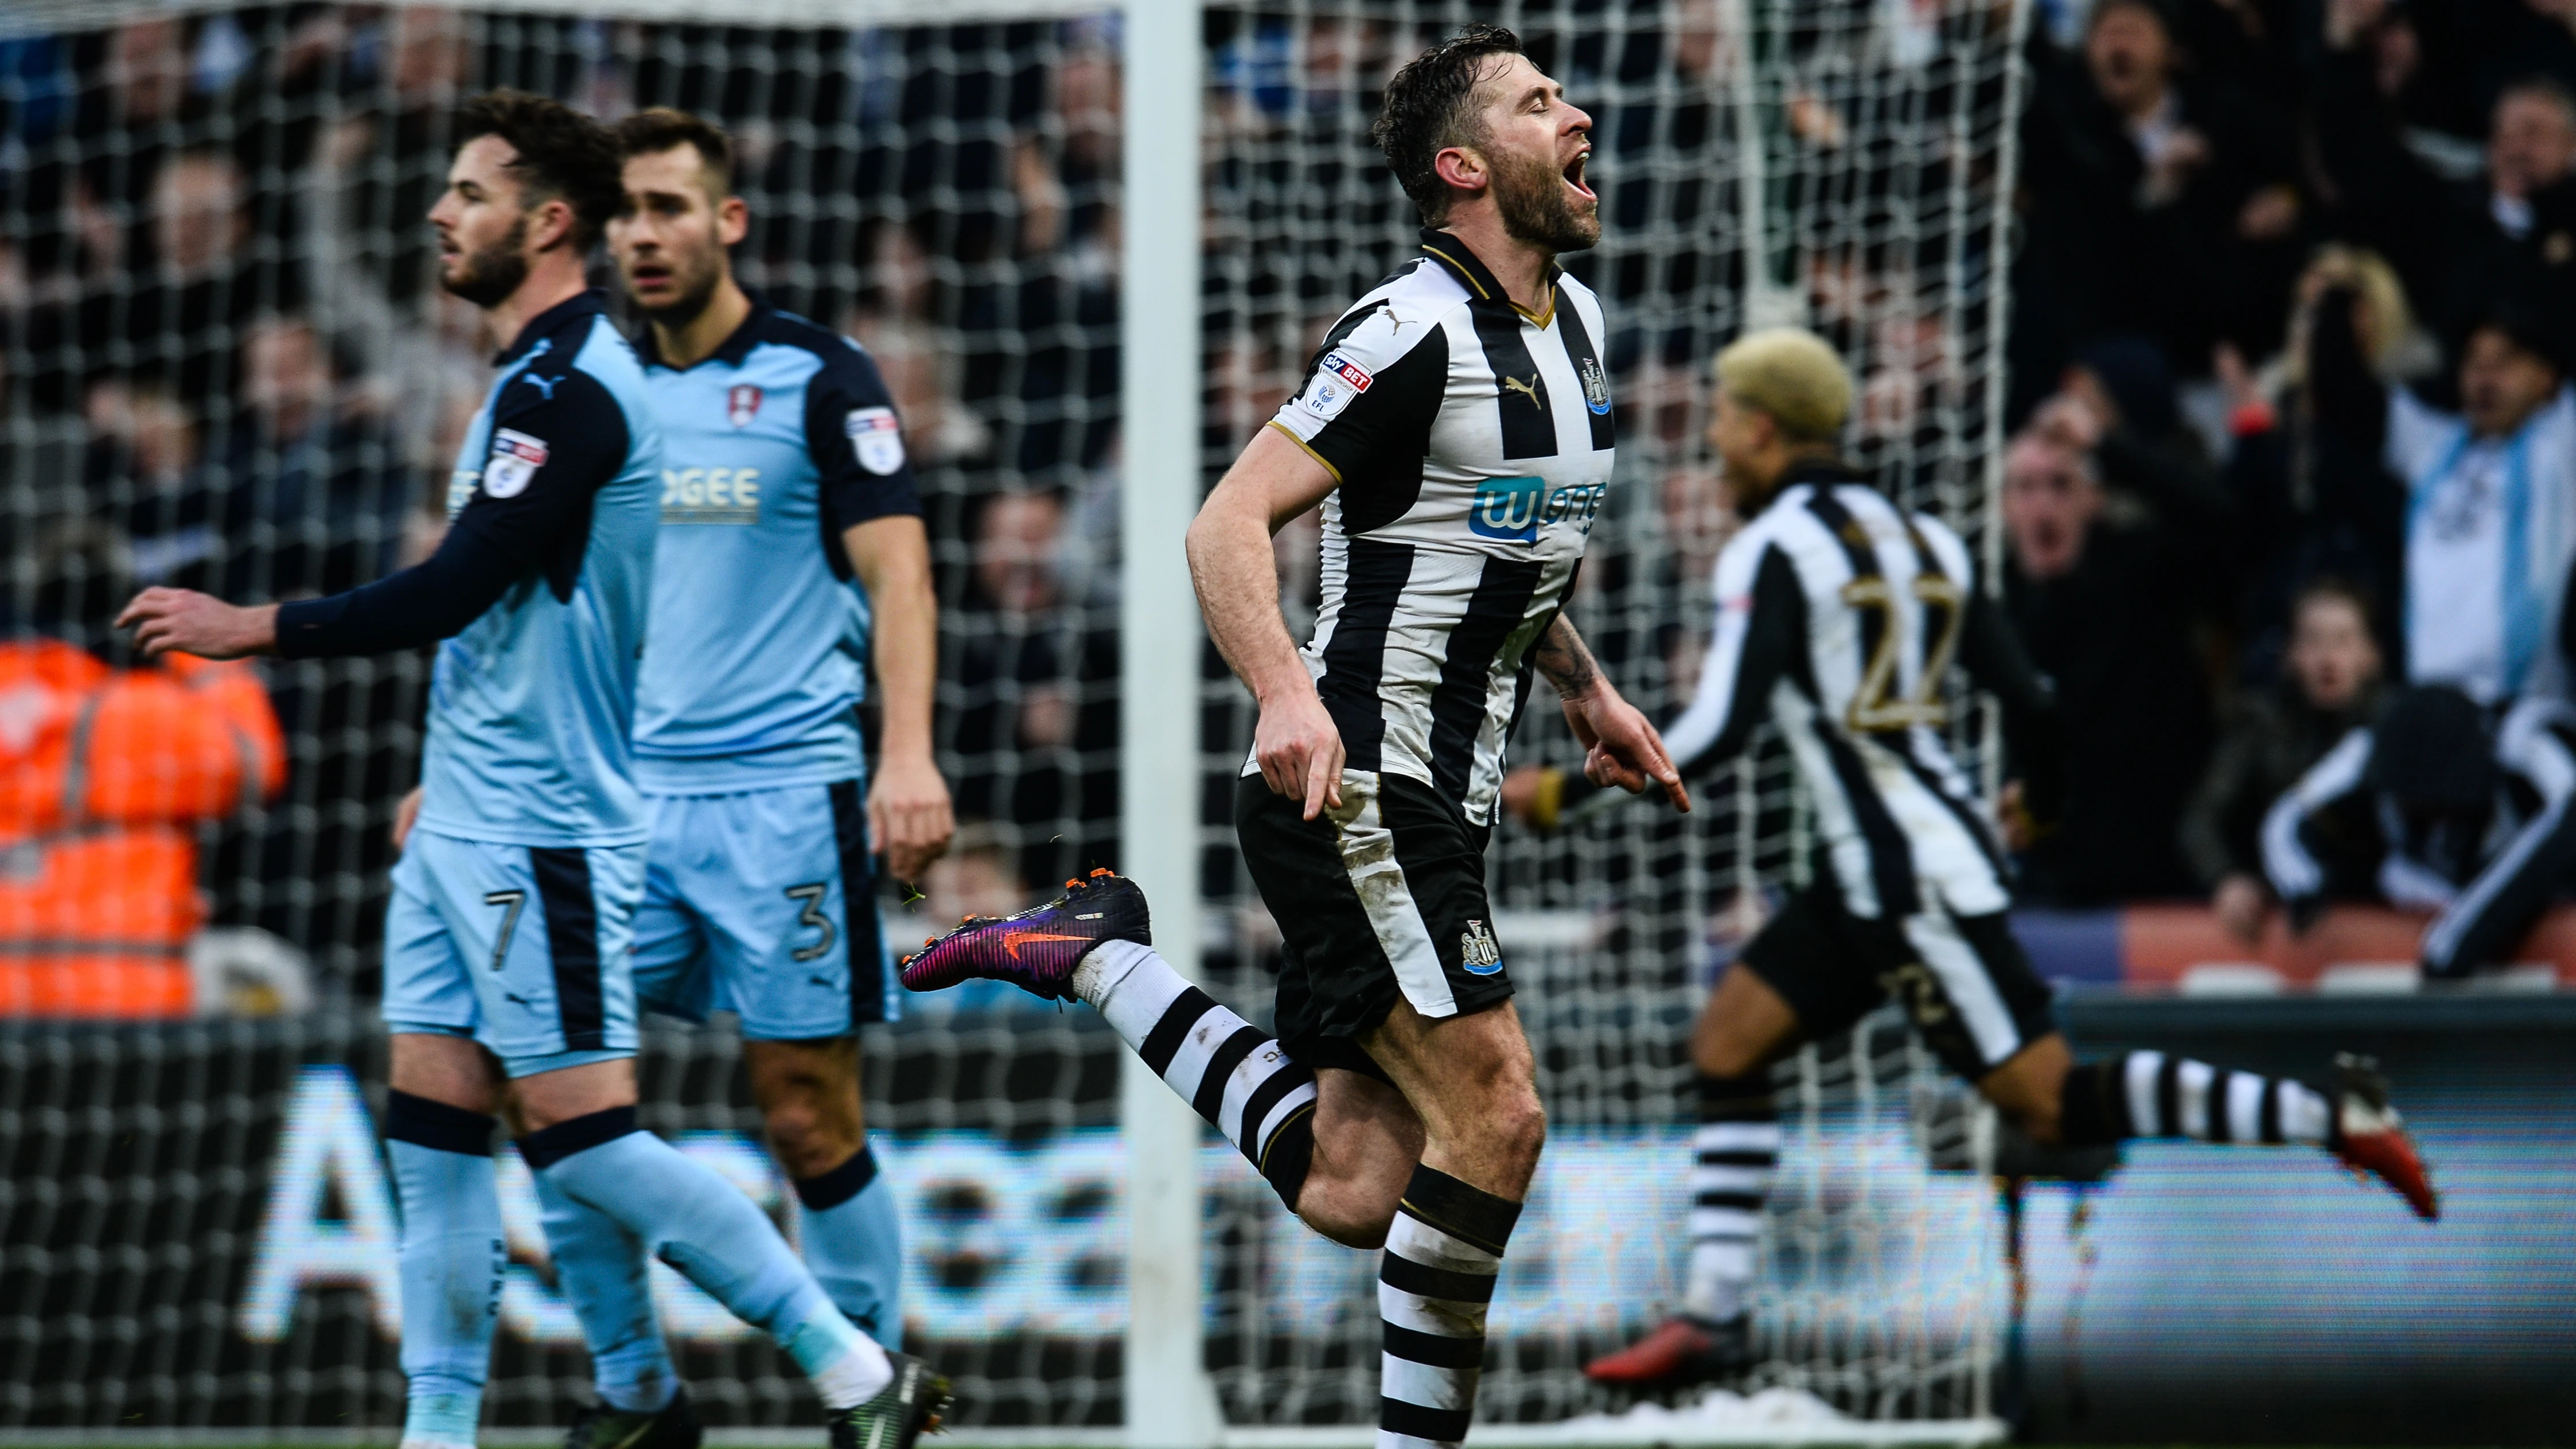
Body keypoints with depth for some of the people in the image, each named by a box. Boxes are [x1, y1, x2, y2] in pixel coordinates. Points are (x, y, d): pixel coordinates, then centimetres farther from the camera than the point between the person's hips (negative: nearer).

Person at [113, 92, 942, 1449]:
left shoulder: (569, 390, -16)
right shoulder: (536, 381, 16)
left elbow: (456, 589, -21)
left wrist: (251, 627, -15)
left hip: (538, 833, -10)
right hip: (467, 824, 10)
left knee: (581, 1133, -9)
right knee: (431, 1131, 5)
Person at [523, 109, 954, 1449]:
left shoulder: (817, 380, -3)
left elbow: (896, 575, -8)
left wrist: (910, 755, -21)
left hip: (783, 796, -5)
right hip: (625, 793, 5)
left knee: (809, 1120, -3)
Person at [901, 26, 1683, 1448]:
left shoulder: (1573, 320, 14)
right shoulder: (1414, 329, -14)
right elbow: (1227, 524, -20)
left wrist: (1587, 692, 23)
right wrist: (1287, 694, -34)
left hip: (1429, 798, 9)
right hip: (1351, 786, -9)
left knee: (1351, 1194, 3)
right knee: (1493, 1116, -15)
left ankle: (1098, 955, 15)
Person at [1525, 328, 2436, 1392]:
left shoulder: (1771, 550, -10)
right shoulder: (1919, 538, 12)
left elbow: (1719, 733, -19)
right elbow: (2030, 704, 11)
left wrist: (1575, 793, -8)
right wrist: (2041, 799, 32)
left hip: (1919, 883, -9)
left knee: (2052, 1104, -6)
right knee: (1726, 1044, 10)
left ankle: (2328, 1116, -7)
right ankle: (1714, 1315, 6)